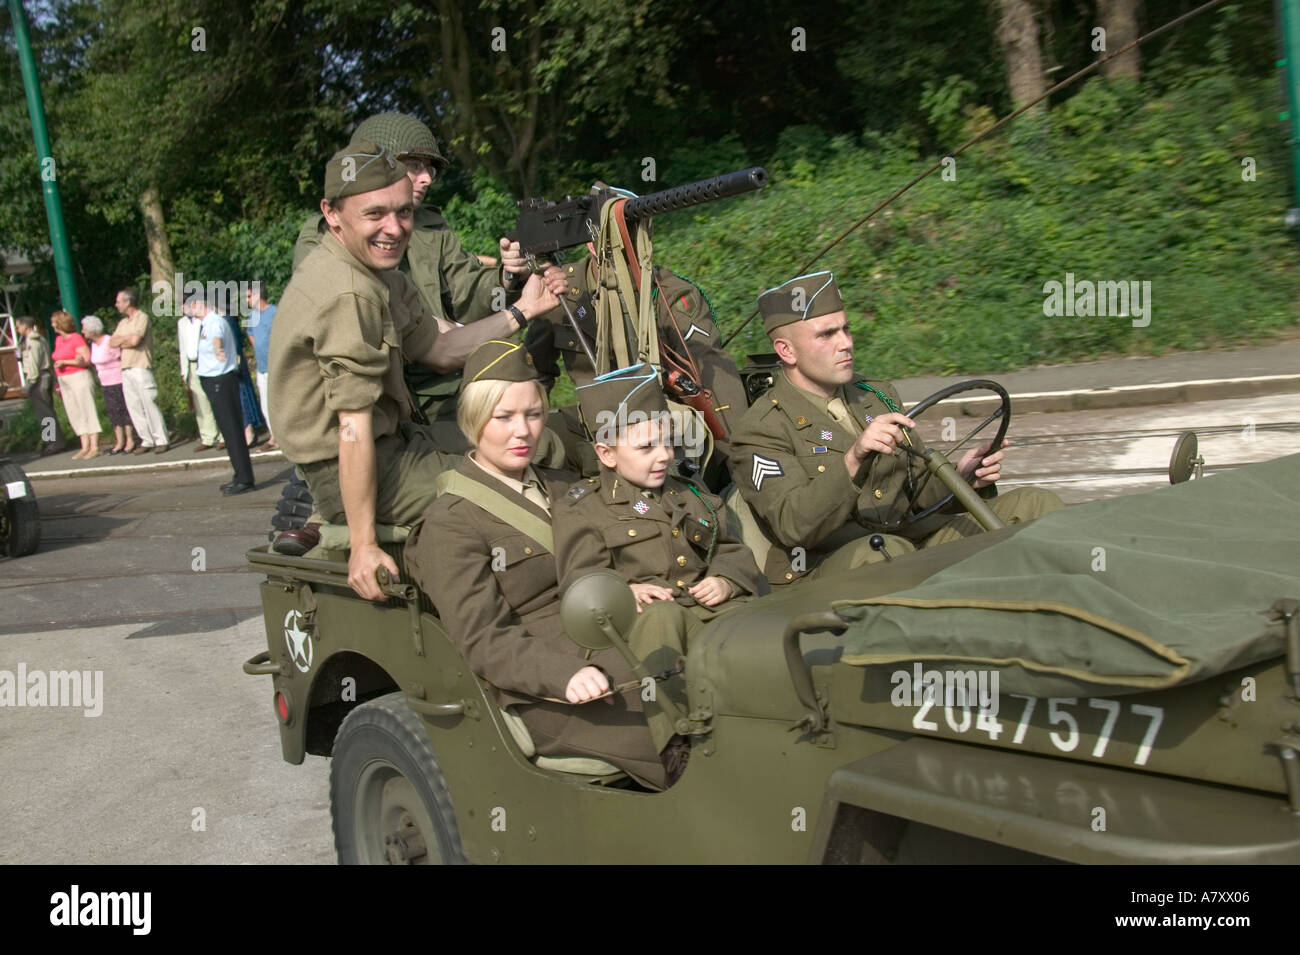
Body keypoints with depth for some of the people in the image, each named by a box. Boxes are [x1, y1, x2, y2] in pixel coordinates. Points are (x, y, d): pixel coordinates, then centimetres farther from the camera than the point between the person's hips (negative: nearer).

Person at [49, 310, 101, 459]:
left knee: (88, 412, -8)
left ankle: (95, 447, -9)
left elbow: (87, 360, -14)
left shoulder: (77, 338, -9)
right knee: (75, 415, 5)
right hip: (65, 381, 8)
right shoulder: (58, 340, 15)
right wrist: (60, 383, 17)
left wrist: (64, 362, -18)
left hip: (79, 378, -8)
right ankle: (85, 447, 8)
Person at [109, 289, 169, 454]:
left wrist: (121, 342, 4)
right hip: (126, 370, 8)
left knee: (150, 405, -8)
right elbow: (112, 342, 13)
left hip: (141, 368, -8)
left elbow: (135, 340, -14)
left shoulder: (142, 317, -3)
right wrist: (127, 338, -3)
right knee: (134, 407, 4)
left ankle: (161, 440, -5)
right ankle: (147, 441, 9)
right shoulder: (123, 323, 21)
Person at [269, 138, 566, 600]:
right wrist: (363, 546, -25)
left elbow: (437, 348, 8)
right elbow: (354, 428, -27)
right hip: (343, 471, -10)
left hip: (392, 439, 10)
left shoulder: (380, 275, 5)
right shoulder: (347, 294, -26)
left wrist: (520, 312, -2)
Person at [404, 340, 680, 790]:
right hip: (541, 694, -6)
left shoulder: (564, 488, 21)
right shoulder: (448, 524, -2)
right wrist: (565, 675, -27)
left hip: (618, 656, 7)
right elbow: (484, 642, -11)